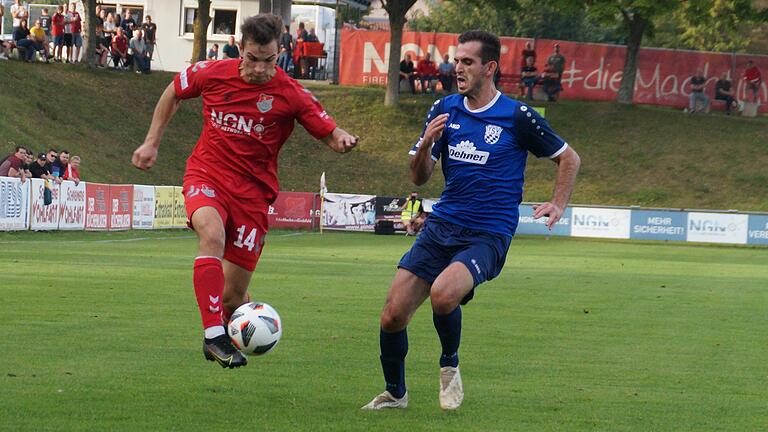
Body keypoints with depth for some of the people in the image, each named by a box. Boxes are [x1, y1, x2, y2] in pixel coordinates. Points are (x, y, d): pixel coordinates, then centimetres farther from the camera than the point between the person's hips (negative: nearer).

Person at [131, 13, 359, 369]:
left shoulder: (290, 94, -8)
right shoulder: (213, 73, -4)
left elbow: (329, 134, -5)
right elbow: (173, 93, 15)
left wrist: (342, 140, -29)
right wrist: (152, 143, 15)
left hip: (253, 191, 0)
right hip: (207, 176, 0)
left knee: (233, 294, 0)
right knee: (212, 233, -35)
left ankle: (228, 338, 36)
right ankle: (214, 336, -37)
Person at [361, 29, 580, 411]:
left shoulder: (517, 117, -5)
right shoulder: (444, 110, 6)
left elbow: (568, 158, 8)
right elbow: (419, 177, 8)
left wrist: (558, 205, -2)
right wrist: (426, 144, -11)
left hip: (487, 236, -5)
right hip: (441, 227, 5)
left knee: (443, 293, -33)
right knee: (393, 315, -5)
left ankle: (449, 365, -4)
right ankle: (394, 393, 20)